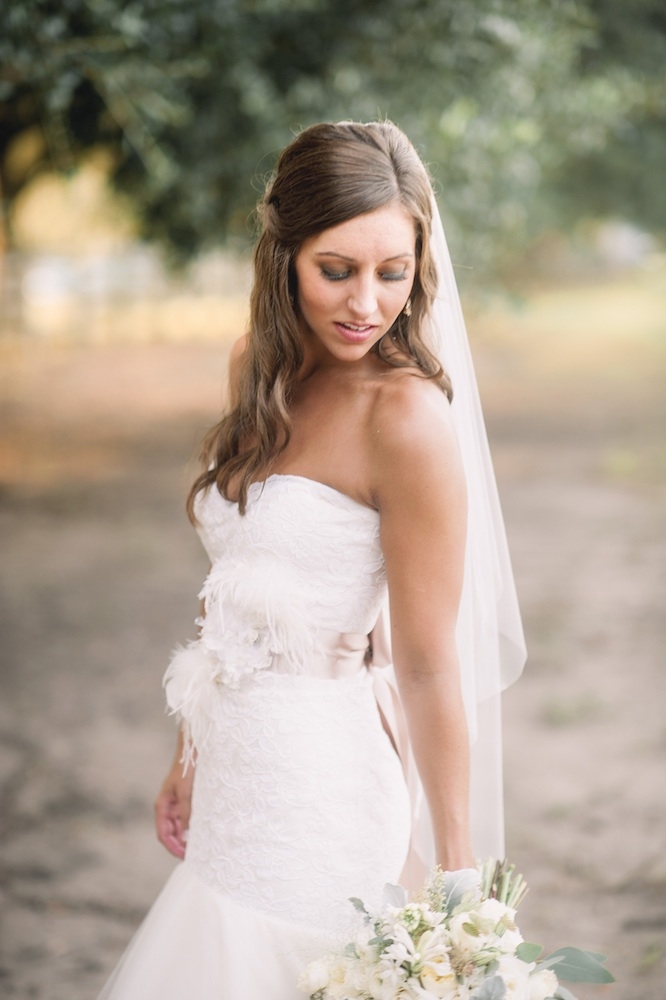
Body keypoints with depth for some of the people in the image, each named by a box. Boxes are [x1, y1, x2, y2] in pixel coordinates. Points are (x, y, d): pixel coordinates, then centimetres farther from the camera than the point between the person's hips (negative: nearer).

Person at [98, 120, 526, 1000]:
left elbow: (428, 666, -17)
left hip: (316, 794, -7)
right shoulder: (260, 369, 4)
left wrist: (456, 877, -13)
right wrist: (194, 752, 17)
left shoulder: (408, 416, -19)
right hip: (239, 777, 8)